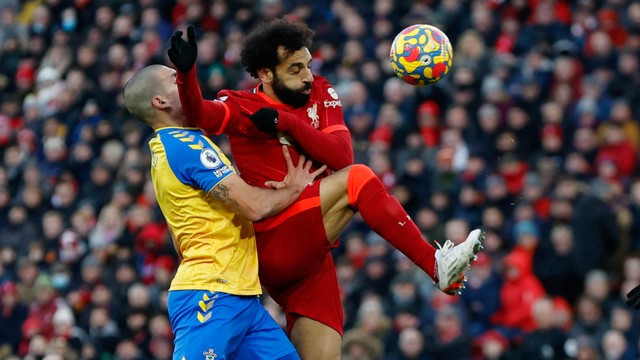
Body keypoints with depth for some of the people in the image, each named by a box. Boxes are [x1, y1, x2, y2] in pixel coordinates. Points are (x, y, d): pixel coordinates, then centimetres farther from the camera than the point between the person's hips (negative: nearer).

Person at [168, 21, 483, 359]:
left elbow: (342, 155, -2)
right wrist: (186, 71, -41)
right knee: (356, 180, -22)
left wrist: (286, 122, -11)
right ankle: (437, 264, -25)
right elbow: (199, 114, -23)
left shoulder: (320, 94, 13)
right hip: (273, 245, -6)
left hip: (312, 254, 6)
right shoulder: (243, 108, -2)